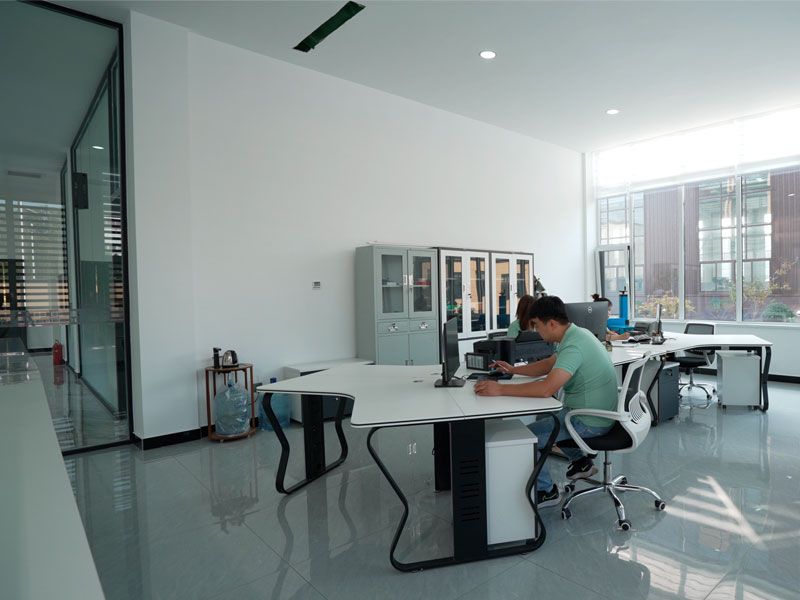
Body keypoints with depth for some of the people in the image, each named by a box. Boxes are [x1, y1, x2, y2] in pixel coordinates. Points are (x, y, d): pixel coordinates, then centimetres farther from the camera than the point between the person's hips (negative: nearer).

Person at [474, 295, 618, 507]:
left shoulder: (573, 346, -29)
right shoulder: (577, 333, 4)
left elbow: (546, 389, -39)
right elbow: (549, 365, 18)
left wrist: (500, 389, -34)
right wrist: (513, 369, 14)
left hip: (587, 422, -10)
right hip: (592, 411, 10)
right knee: (544, 416, 29)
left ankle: (545, 491, 12)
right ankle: (580, 462, 36)